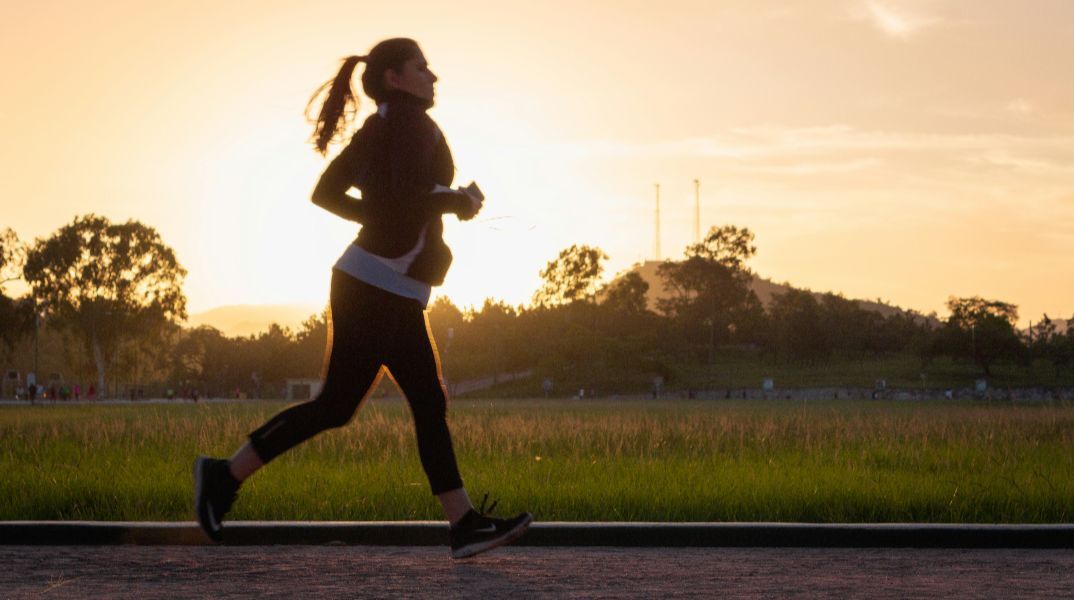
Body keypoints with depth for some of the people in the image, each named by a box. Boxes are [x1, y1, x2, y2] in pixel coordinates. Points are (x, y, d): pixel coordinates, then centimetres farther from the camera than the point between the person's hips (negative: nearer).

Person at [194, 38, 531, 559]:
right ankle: (226, 474, 1)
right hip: (376, 287, -10)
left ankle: (464, 525, 3)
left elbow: (325, 193, 18)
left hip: (395, 295, 10)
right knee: (336, 405, -7)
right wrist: (460, 201, -7)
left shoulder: (375, 130, 16)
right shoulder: (411, 120, -11)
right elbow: (411, 196, -24)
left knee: (430, 405, 5)